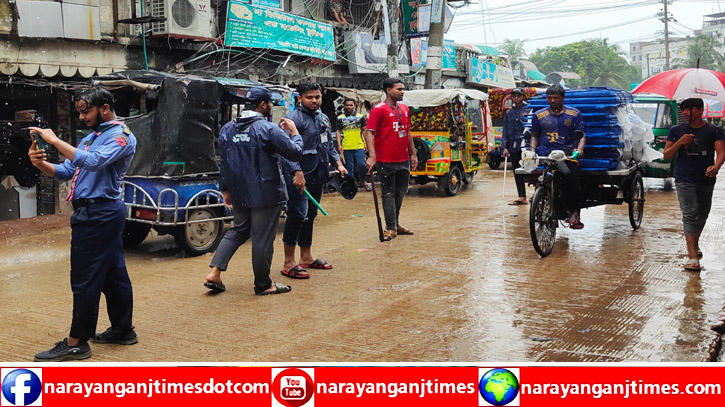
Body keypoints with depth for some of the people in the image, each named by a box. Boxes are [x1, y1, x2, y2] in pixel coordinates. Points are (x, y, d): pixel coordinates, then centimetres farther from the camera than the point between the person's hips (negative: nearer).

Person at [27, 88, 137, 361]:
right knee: (113, 274, 15)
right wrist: (41, 163, -6)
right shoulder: (91, 138, 19)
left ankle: (77, 342, 1)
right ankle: (122, 329, 24)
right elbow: (66, 171, 14)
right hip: (105, 213, 9)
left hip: (98, 213, -9)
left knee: (85, 278, -6)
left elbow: (93, 162, -26)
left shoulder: (121, 136, -9)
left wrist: (54, 140, -23)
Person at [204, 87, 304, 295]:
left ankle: (214, 272, 10)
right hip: (266, 194, -6)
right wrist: (294, 133, 5)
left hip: (239, 193, 6)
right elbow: (295, 152, -12)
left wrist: (225, 189, 19)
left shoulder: (227, 129, 7)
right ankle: (263, 285, 16)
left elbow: (224, 162, 12)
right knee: (263, 238, 4)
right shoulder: (268, 129, -14)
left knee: (239, 230, 21)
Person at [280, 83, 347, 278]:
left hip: (317, 175, 9)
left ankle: (306, 257, 27)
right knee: (298, 215, -12)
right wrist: (297, 172, -27)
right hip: (299, 176, -9)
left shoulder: (323, 118, 17)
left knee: (310, 215, 16)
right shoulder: (294, 118, -11)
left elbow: (329, 144, 27)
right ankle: (288, 263, -5)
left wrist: (338, 163, 12)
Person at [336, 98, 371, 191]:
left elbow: (364, 130, 12)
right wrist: (339, 144, -4)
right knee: (349, 167, 6)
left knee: (361, 164, -8)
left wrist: (366, 143, 4)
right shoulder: (340, 118, 7)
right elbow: (338, 132, 6)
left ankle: (363, 181, 13)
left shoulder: (360, 117, 8)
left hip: (359, 146, 0)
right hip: (346, 147, 1)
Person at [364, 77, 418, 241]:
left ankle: (395, 223, 29)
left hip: (404, 160, 7)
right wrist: (372, 156, -26)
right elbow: (369, 133, -16)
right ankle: (391, 228, 8)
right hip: (387, 161, -7)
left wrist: (413, 153, 19)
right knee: (388, 194, 1)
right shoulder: (379, 109, -10)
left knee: (400, 192, 16)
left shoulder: (405, 109, 12)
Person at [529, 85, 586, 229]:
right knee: (566, 173, -30)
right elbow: (534, 135, 20)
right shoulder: (539, 115, 14)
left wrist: (579, 149, -10)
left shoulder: (574, 113, 13)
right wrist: (532, 149, 1)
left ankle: (575, 214, -3)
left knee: (576, 175, -22)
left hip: (569, 152, 2)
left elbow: (582, 135, 10)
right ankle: (572, 212, -19)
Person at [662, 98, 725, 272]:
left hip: (706, 180, 2)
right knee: (690, 215, -12)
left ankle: (695, 244, 41)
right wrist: (679, 142, -15)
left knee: (703, 214, 16)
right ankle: (692, 256, -16)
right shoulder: (677, 131, 3)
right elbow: (667, 155, 3)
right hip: (685, 180, -2)